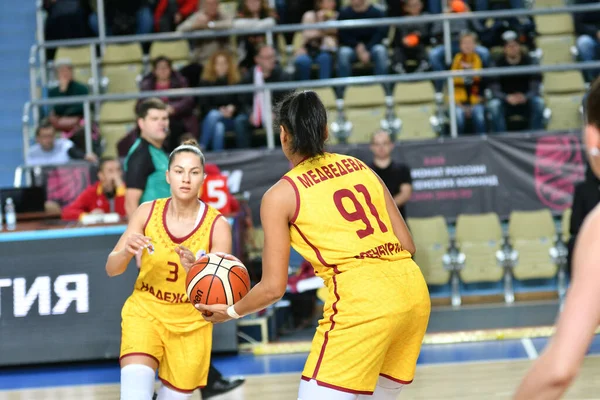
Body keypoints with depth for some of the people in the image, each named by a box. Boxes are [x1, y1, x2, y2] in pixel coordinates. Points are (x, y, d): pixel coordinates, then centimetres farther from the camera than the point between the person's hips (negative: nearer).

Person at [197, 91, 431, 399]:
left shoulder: (280, 195, 4)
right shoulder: (359, 167, 17)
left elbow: (274, 287, 2)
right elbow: (407, 245, 17)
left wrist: (231, 311, 20)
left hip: (361, 299, -6)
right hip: (413, 289, 7)